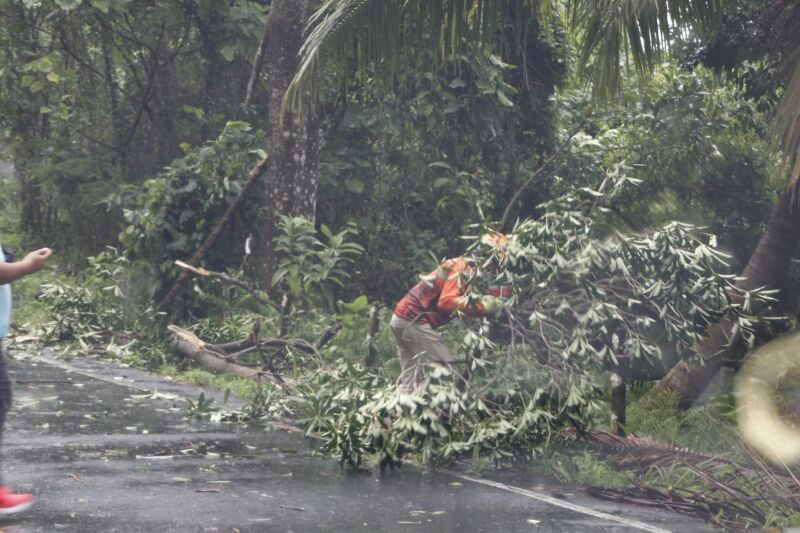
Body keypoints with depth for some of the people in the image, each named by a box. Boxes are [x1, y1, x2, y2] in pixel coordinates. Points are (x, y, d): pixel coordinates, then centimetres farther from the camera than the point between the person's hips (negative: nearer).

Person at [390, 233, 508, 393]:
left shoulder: (467, 267, 13)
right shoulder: (464, 267, -15)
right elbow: (446, 302, -26)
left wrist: (507, 290, 6)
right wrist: (482, 306, -26)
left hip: (403, 318, 10)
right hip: (414, 321, -10)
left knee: (410, 378, 13)